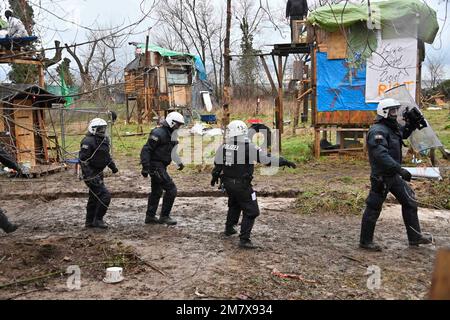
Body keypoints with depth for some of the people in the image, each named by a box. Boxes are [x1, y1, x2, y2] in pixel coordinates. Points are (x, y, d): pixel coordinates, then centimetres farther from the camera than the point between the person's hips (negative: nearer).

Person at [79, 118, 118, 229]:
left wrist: (113, 166, 13)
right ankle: (98, 219, -1)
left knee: (94, 197, 17)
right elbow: (83, 160, -22)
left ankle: (90, 221, 29)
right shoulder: (88, 141, -18)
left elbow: (106, 155, 25)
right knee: (105, 195, -14)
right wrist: (90, 175, -27)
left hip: (98, 173, 10)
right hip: (91, 174, -10)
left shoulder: (104, 140, 11)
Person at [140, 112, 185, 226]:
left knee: (156, 192, 17)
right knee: (171, 189, -11)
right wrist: (145, 167, -26)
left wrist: (179, 163, 25)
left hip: (160, 167, 11)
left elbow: (171, 151, 27)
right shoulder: (159, 133, -17)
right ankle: (164, 216, -2)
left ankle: (150, 217, 28)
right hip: (156, 166, -11)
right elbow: (146, 149, -21)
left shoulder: (168, 134, 15)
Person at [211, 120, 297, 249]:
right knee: (251, 211, 3)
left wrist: (215, 177, 30)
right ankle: (244, 239, -3)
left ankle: (229, 228, 45)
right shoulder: (249, 147, -18)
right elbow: (267, 158, -19)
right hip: (242, 184, -7)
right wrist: (284, 162, -10)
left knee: (234, 205, 31)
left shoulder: (223, 147, 0)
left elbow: (217, 165, 12)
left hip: (228, 183, 7)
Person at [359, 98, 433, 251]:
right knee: (373, 209, 1)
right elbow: (381, 155, -31)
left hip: (393, 175, 10)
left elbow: (403, 134, 30)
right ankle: (365, 242, 14)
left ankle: (415, 237, 25)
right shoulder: (378, 131, -20)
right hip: (381, 177, -10)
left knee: (409, 202, 14)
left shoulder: (392, 127, 10)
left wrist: (411, 125, 9)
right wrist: (400, 169, -35)